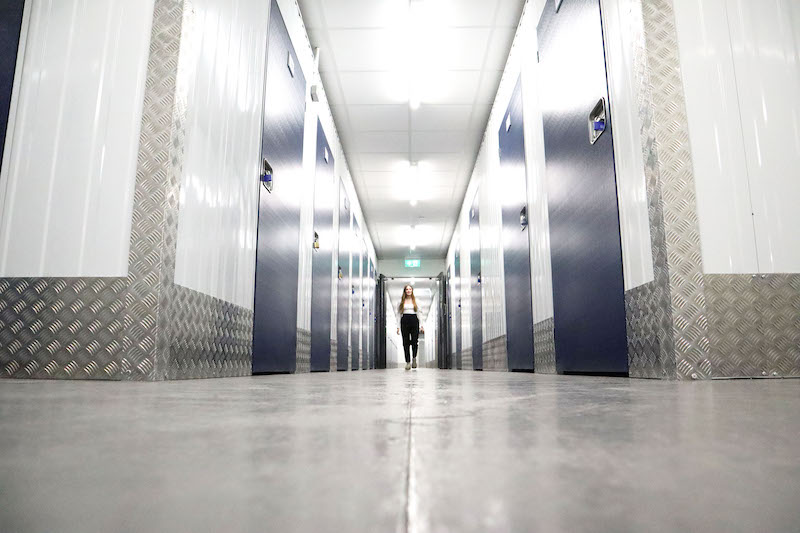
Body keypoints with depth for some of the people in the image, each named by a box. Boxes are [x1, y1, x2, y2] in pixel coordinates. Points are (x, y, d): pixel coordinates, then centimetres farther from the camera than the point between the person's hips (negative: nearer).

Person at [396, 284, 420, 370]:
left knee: (414, 341, -10)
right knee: (406, 342, -2)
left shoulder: (416, 300, 10)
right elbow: (398, 313, 10)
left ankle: (414, 358, 15)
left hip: (414, 320, 0)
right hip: (404, 321, 0)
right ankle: (408, 362, 5)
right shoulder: (401, 301, 10)